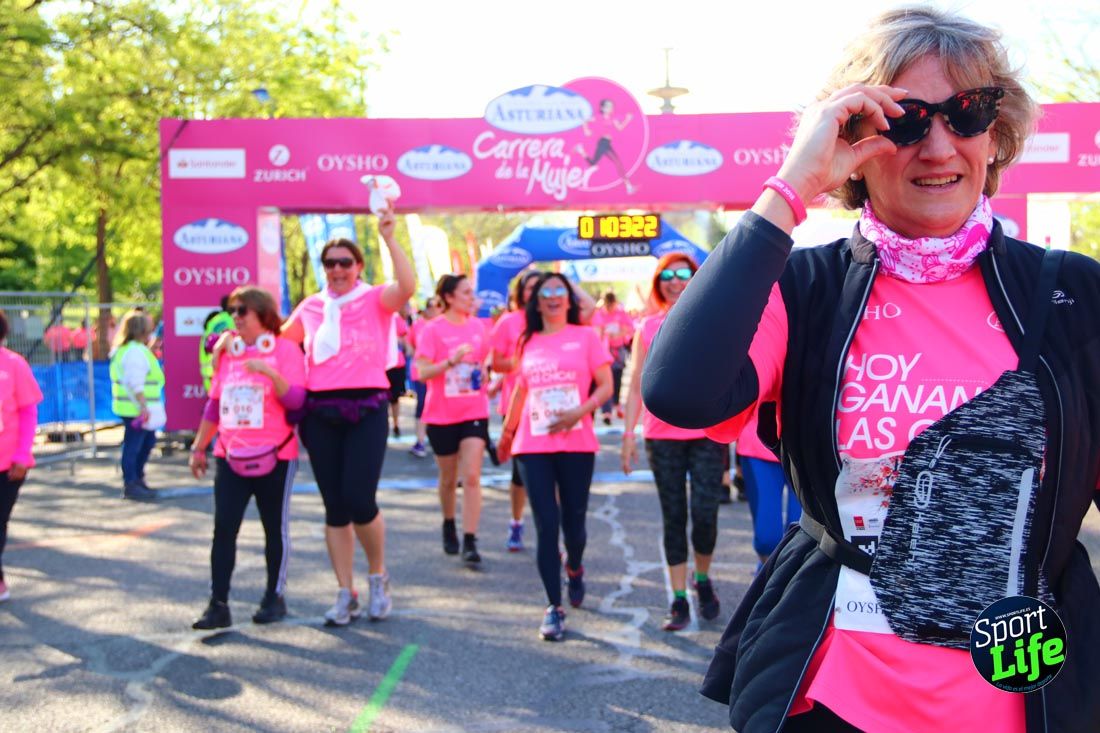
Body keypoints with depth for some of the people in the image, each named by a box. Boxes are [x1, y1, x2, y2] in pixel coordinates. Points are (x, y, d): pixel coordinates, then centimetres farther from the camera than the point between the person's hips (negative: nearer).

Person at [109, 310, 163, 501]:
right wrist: (143, 405, -25)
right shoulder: (136, 351, -16)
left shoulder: (125, 349, 18)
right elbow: (136, 383, -23)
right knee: (133, 445, -5)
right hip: (136, 408, -11)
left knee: (148, 441, 20)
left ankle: (137, 479, 29)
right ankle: (131, 485, 0)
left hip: (136, 407, 11)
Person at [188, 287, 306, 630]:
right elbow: (214, 404, 16)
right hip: (231, 457, 4)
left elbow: (296, 400, -15)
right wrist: (198, 447, 17)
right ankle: (218, 604, -1)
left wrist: (270, 372, -28)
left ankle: (274, 597, 19)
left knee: (275, 527, 7)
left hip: (274, 457, -4)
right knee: (223, 528, -3)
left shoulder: (285, 349, -4)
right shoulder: (228, 353, 11)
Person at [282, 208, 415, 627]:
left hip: (366, 408, -4)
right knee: (334, 506, 7)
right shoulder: (310, 307, 14)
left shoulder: (374, 300, 2)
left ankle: (379, 577, 14)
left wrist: (388, 237, -22)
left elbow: (407, 285, -19)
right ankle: (346, 594, 17)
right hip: (320, 412, 4)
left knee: (360, 501, -13)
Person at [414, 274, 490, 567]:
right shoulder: (433, 330, -9)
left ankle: (470, 542, -9)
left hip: (474, 413, 2)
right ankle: (449, 526, 38)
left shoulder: (478, 326, 4)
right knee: (449, 478, 13)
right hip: (441, 415, -2)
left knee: (472, 477, -9)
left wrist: (485, 375, 3)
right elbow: (423, 372, -16)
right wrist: (452, 360, -28)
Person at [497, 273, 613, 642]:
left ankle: (574, 569, 39)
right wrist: (506, 432, 26)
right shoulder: (529, 342, 11)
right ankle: (554, 607, 4)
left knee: (573, 523, 4)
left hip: (576, 444, -1)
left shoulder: (585, 336, 3)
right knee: (546, 525, -4)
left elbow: (606, 386, -1)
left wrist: (580, 412, -16)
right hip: (533, 446, 2)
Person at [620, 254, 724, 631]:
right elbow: (636, 386, 7)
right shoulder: (648, 328, 6)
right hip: (662, 435, 1)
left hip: (707, 433, -1)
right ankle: (679, 599, 12)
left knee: (705, 513, -7)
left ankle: (703, 579, 20)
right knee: (673, 518, 5)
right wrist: (628, 433, 1)